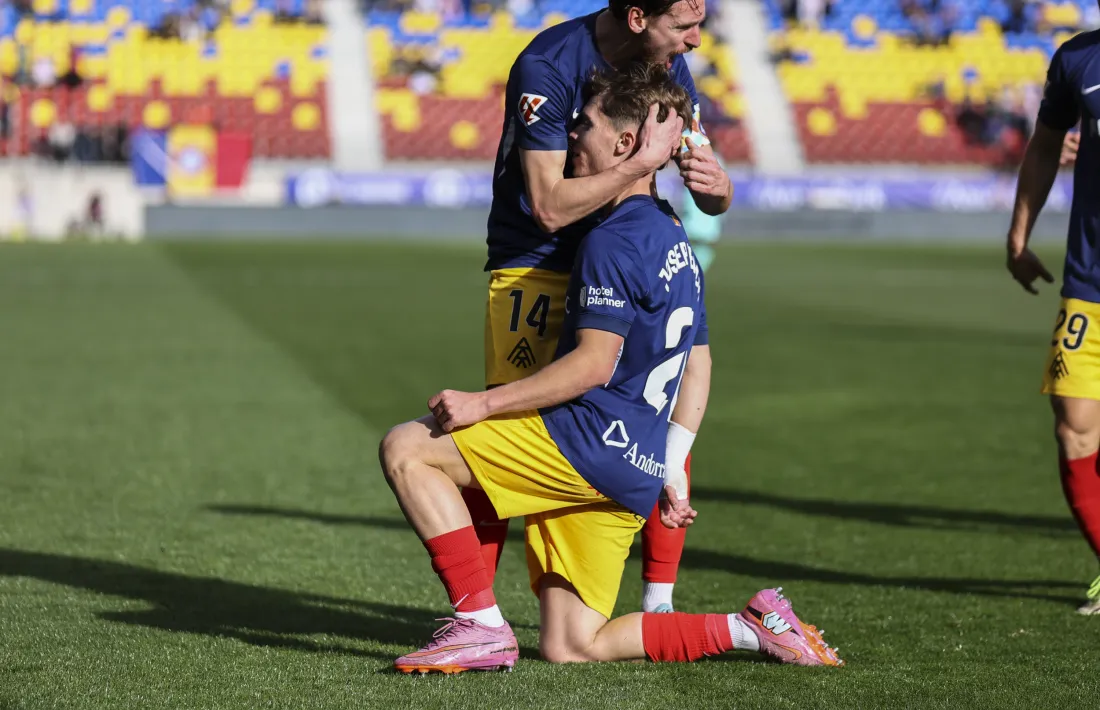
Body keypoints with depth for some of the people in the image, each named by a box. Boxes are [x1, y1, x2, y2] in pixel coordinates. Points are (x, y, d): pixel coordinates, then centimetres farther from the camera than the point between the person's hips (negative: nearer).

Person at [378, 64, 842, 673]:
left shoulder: (613, 240, -11)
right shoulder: (674, 240, 19)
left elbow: (594, 364, -19)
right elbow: (698, 367, 23)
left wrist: (483, 403, -17)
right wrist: (669, 472, 26)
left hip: (590, 444, -9)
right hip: (632, 474, 9)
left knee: (405, 449, -7)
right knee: (568, 647, 12)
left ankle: (481, 626, -13)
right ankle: (749, 628, 7)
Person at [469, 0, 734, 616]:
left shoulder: (667, 66, -1)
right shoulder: (548, 66, -21)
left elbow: (715, 204, 3)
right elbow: (550, 207, -27)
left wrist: (715, 183, -21)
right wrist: (646, 160, -32)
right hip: (535, 269, -6)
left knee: (671, 420, -4)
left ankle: (659, 605, 8)